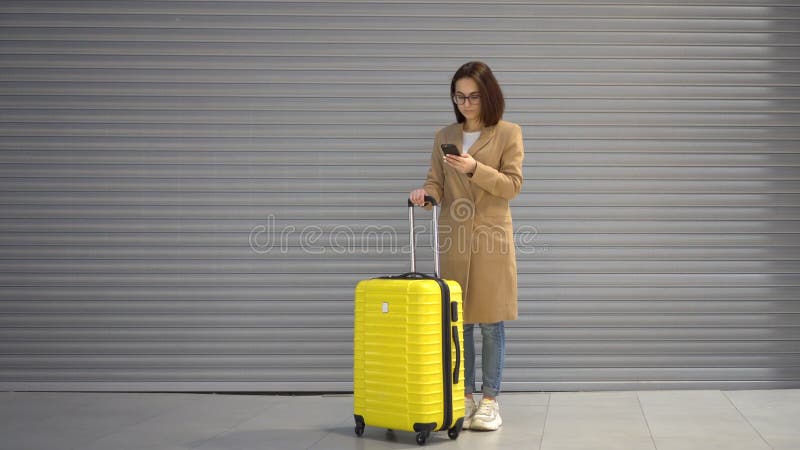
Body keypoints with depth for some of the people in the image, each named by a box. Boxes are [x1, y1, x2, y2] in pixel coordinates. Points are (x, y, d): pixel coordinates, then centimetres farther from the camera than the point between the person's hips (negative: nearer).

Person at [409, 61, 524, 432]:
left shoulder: (509, 133, 2)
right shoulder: (444, 136, 12)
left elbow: (513, 184, -5)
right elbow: (436, 182, 8)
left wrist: (474, 169, -18)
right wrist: (426, 193, -15)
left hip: (492, 237, -3)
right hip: (454, 238, 3)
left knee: (491, 323, -1)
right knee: (458, 322, 5)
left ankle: (490, 402, 8)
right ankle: (464, 399, 15)